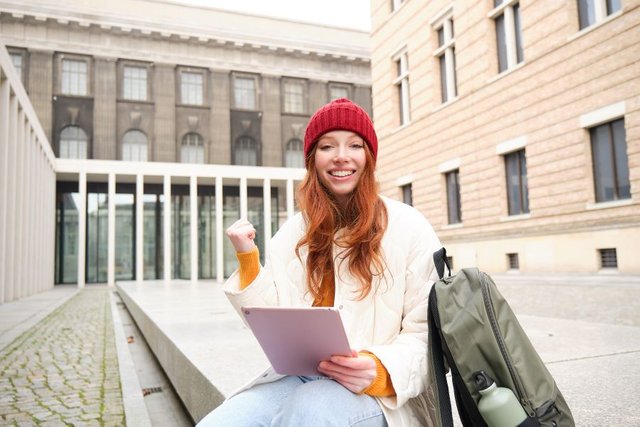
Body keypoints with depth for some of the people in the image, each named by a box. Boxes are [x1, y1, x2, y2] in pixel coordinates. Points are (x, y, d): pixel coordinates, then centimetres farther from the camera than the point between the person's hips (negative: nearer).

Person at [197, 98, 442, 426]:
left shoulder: (408, 227, 0)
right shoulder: (292, 233, 9)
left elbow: (427, 332, -3)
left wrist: (382, 372, -22)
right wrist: (248, 259, -3)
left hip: (381, 393, -2)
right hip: (297, 376, 3)